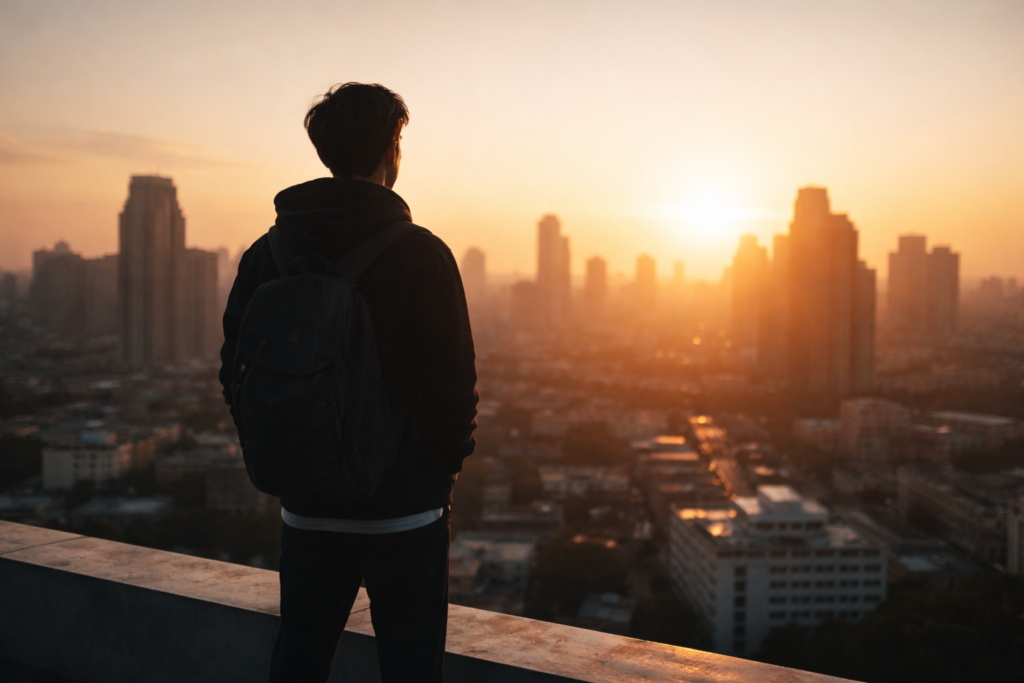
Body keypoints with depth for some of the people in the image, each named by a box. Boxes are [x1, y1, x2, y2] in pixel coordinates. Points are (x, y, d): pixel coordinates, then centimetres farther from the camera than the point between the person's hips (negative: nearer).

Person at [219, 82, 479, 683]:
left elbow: (236, 372, 4)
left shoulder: (268, 253, 0)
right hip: (405, 508, -4)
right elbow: (454, 379, -13)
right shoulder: (420, 253, -13)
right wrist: (447, 466, 3)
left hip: (308, 505, 4)